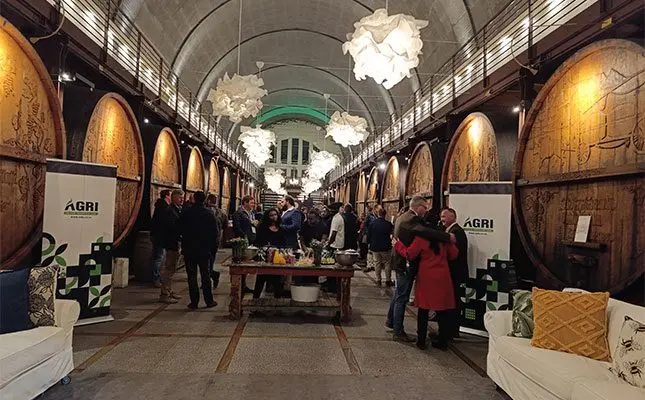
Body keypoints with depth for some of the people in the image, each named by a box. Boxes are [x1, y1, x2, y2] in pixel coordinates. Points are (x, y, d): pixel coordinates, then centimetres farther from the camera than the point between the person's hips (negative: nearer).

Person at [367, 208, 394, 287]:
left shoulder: (372, 223, -6)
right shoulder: (388, 224, -11)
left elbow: (368, 235, -1)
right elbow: (392, 233, 2)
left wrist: (369, 243, 9)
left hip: (375, 247, 2)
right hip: (386, 247, -2)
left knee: (377, 264, 9)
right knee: (387, 263, 9)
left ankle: (378, 280, 10)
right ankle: (388, 280, 11)